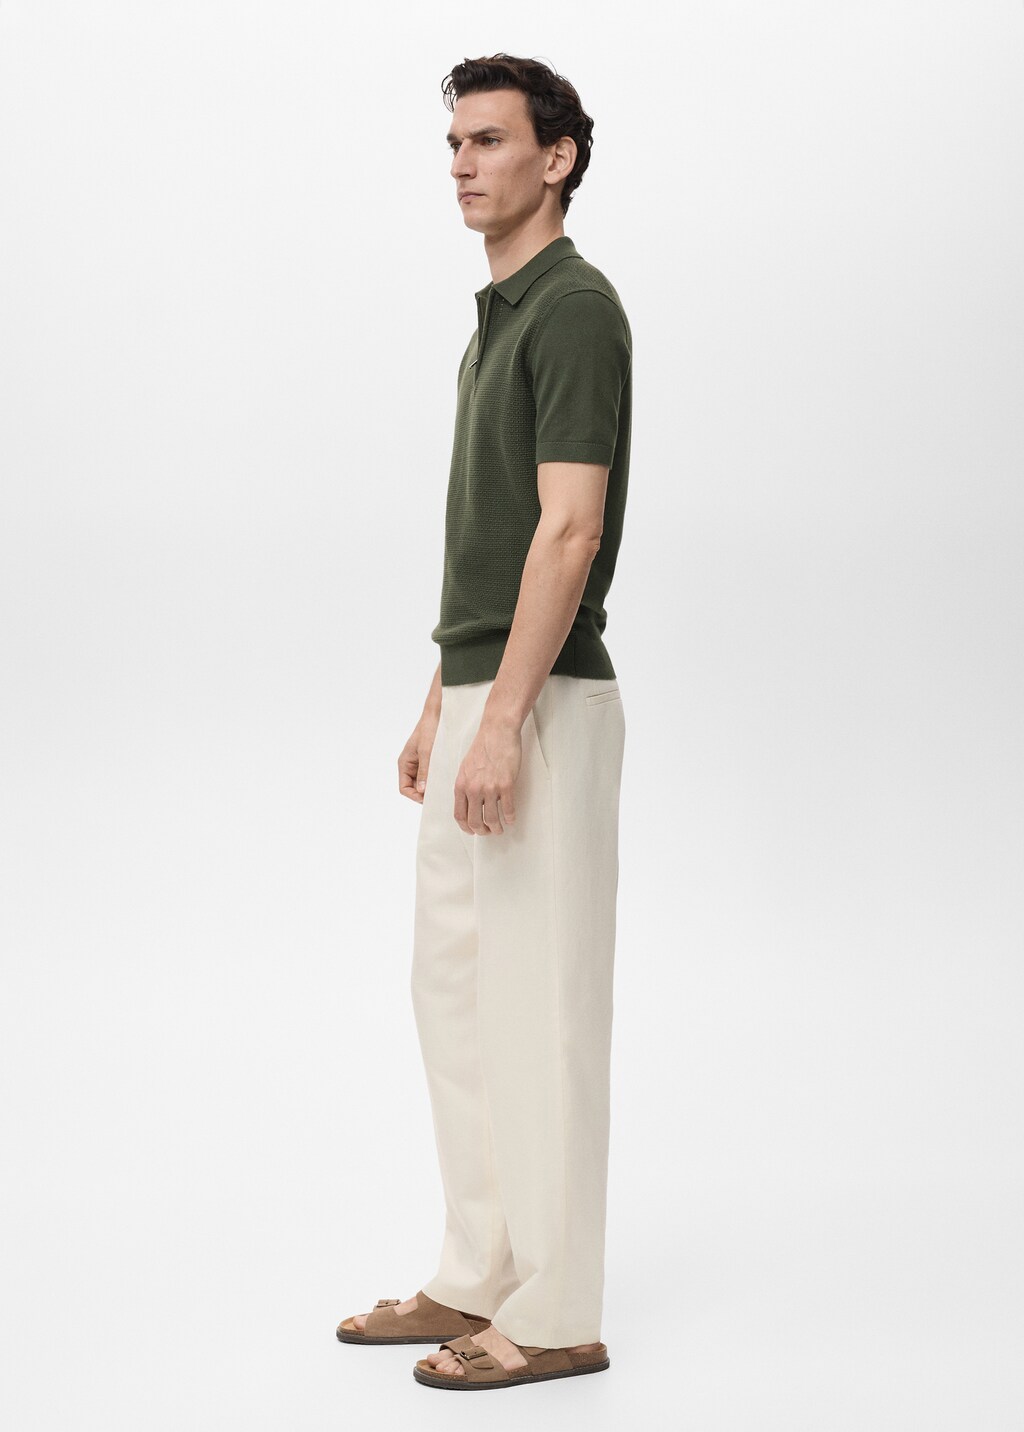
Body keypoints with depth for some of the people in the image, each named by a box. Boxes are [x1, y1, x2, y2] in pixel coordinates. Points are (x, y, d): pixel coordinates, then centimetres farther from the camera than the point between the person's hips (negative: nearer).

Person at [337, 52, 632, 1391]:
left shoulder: (576, 306, -14)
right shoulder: (497, 316, 18)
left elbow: (568, 532, -21)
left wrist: (503, 720, -24)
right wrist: (441, 702, 21)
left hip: (540, 704, -10)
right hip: (481, 698, 10)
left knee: (539, 1006, -4)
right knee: (455, 994, 14)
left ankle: (555, 1315, 7)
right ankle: (478, 1280, 24)